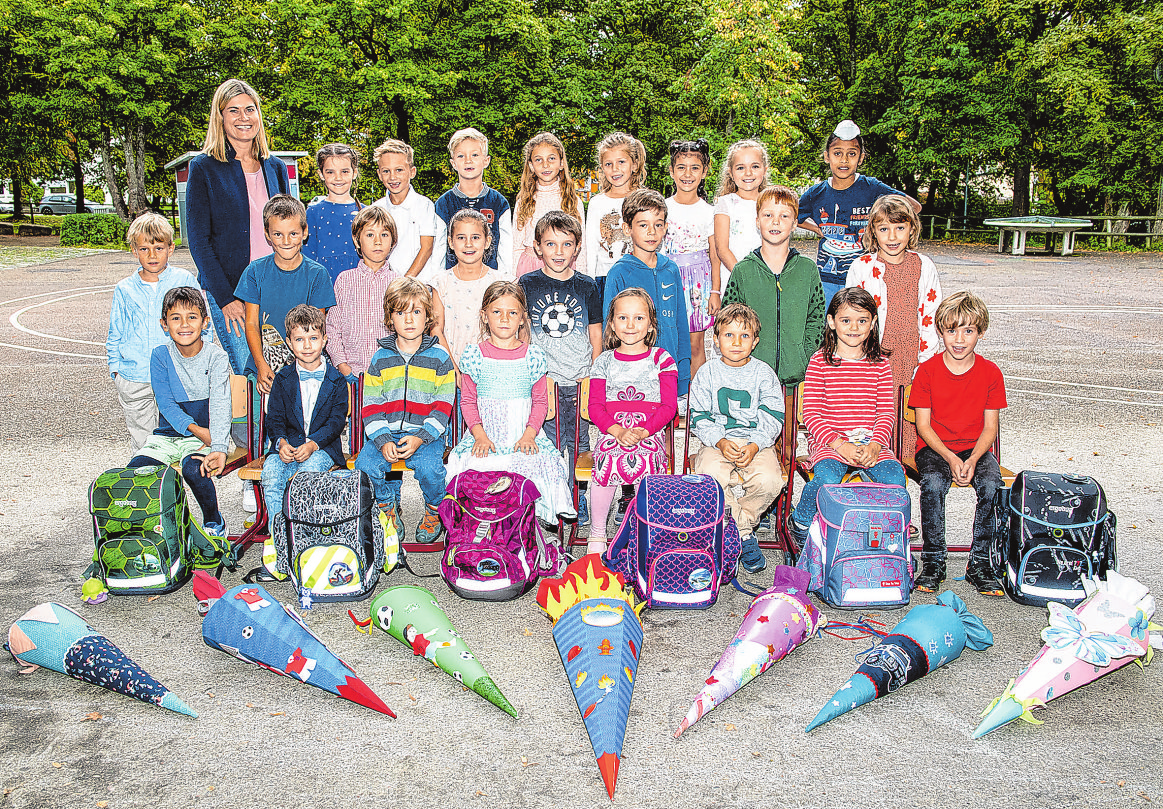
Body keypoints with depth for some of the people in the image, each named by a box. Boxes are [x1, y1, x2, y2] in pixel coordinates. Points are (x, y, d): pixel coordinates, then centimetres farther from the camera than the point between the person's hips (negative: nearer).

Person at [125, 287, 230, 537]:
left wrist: (218, 449, -34)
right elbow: (165, 403, -5)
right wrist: (194, 428, -22)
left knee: (193, 469, -31)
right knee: (134, 469, -19)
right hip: (168, 434, 3)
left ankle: (214, 523, -5)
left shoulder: (216, 357, -9)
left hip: (205, 435, -3)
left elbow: (220, 406, -19)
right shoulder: (160, 355, -2)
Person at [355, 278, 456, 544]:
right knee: (365, 465, -24)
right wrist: (383, 441, -12)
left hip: (427, 434, -2)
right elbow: (371, 406, 5)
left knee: (429, 467, -31)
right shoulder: (380, 358, 8)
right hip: (385, 433, 3)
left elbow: (443, 406, -2)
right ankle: (388, 509, 7)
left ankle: (434, 512, 2)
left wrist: (420, 438, -16)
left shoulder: (439, 357, 3)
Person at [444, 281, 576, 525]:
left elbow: (540, 402, 7)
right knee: (473, 464, -28)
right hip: (484, 434, 0)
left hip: (523, 435, 0)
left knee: (541, 465, -28)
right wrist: (480, 436, -9)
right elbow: (468, 401, 6)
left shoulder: (534, 357, 5)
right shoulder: (474, 356, 5)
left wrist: (529, 434, -9)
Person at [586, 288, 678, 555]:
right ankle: (596, 533, -12)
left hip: (650, 433, -1)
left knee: (644, 462, -32)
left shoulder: (661, 359, 9)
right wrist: (618, 431, -14)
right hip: (612, 431, 1)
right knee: (605, 461, -30)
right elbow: (595, 406, 5)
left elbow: (669, 406, 2)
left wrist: (643, 432, -15)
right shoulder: (604, 361, 13)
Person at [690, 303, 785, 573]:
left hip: (757, 442, 0)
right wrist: (720, 442, -15)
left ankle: (738, 521, -1)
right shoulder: (707, 373, 4)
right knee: (711, 476, -32)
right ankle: (745, 534, -13)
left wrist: (754, 446, -15)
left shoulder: (764, 373, 4)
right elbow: (699, 418, 2)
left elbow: (772, 418, 1)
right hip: (717, 443, 0)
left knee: (769, 480, -29)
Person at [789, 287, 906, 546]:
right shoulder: (820, 362, 0)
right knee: (827, 477, -32)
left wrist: (875, 444, -12)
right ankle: (800, 523, -2)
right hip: (828, 440, -3)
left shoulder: (880, 363, 9)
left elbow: (887, 411, 6)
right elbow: (811, 413, -4)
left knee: (894, 476, -25)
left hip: (871, 441, 3)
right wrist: (839, 444, -16)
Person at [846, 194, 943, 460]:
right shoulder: (861, 268, 0)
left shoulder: (924, 267, 6)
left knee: (911, 424, 2)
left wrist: (926, 362, 3)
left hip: (914, 362, 2)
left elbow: (931, 317, 9)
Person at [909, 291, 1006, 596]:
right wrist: (950, 458, -19)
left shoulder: (990, 373, -1)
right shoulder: (928, 370, -5)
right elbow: (923, 425, -5)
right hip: (934, 447, -1)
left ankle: (979, 562, -12)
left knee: (992, 485, -29)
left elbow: (989, 427, 1)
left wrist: (972, 459, -17)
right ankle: (933, 562, -15)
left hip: (976, 448, 1)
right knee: (933, 483, -32)